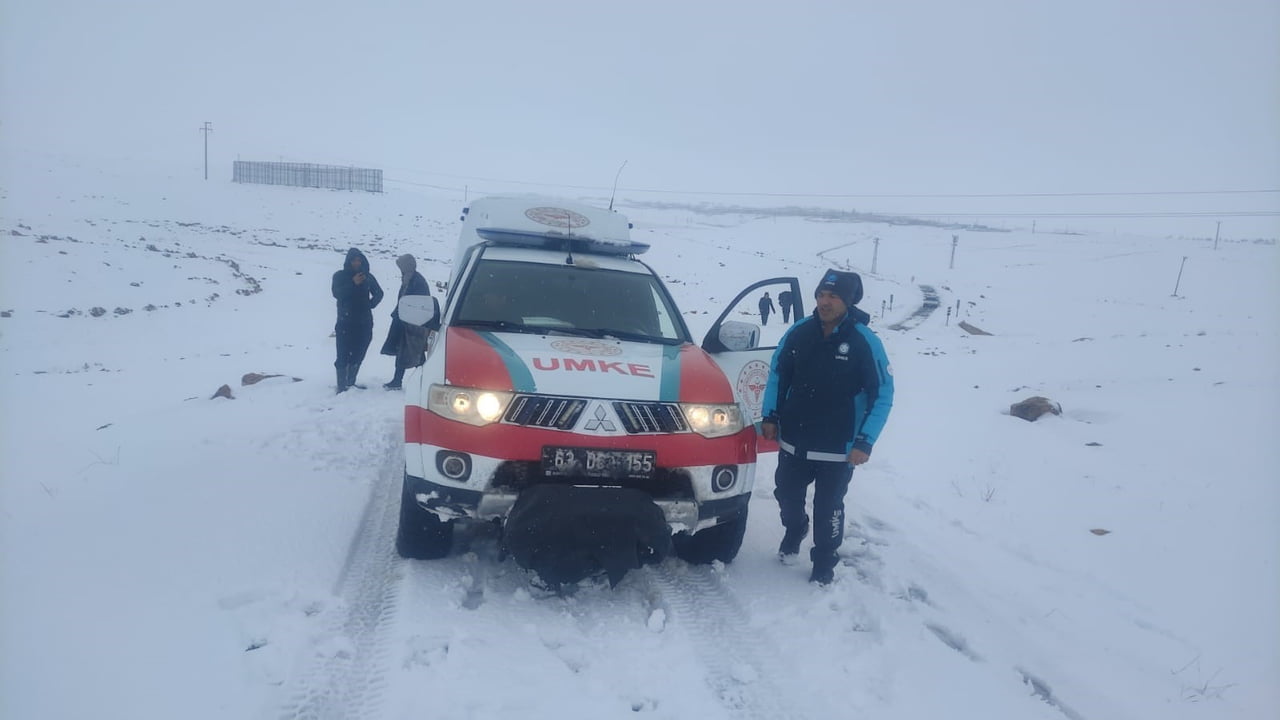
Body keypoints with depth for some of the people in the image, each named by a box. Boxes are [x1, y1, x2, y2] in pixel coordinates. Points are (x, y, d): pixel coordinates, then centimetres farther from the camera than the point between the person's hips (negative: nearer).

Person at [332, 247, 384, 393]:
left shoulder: (368, 277, 9)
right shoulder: (339, 276, 2)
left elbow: (378, 293, 15)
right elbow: (337, 293, -13)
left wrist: (371, 304, -2)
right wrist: (353, 284, -22)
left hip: (364, 322, 4)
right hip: (345, 322, -4)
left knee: (358, 355, 8)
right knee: (343, 356, -9)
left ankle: (351, 383, 19)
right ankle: (342, 386, -8)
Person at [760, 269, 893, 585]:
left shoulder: (865, 342, -15)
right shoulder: (798, 333, -6)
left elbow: (883, 395, -11)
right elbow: (777, 375, 8)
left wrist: (865, 441, -16)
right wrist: (770, 416, 3)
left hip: (838, 448, -3)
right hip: (793, 441, 3)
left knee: (828, 510, 8)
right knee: (787, 496, 18)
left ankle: (824, 564, 29)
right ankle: (793, 532, 50)